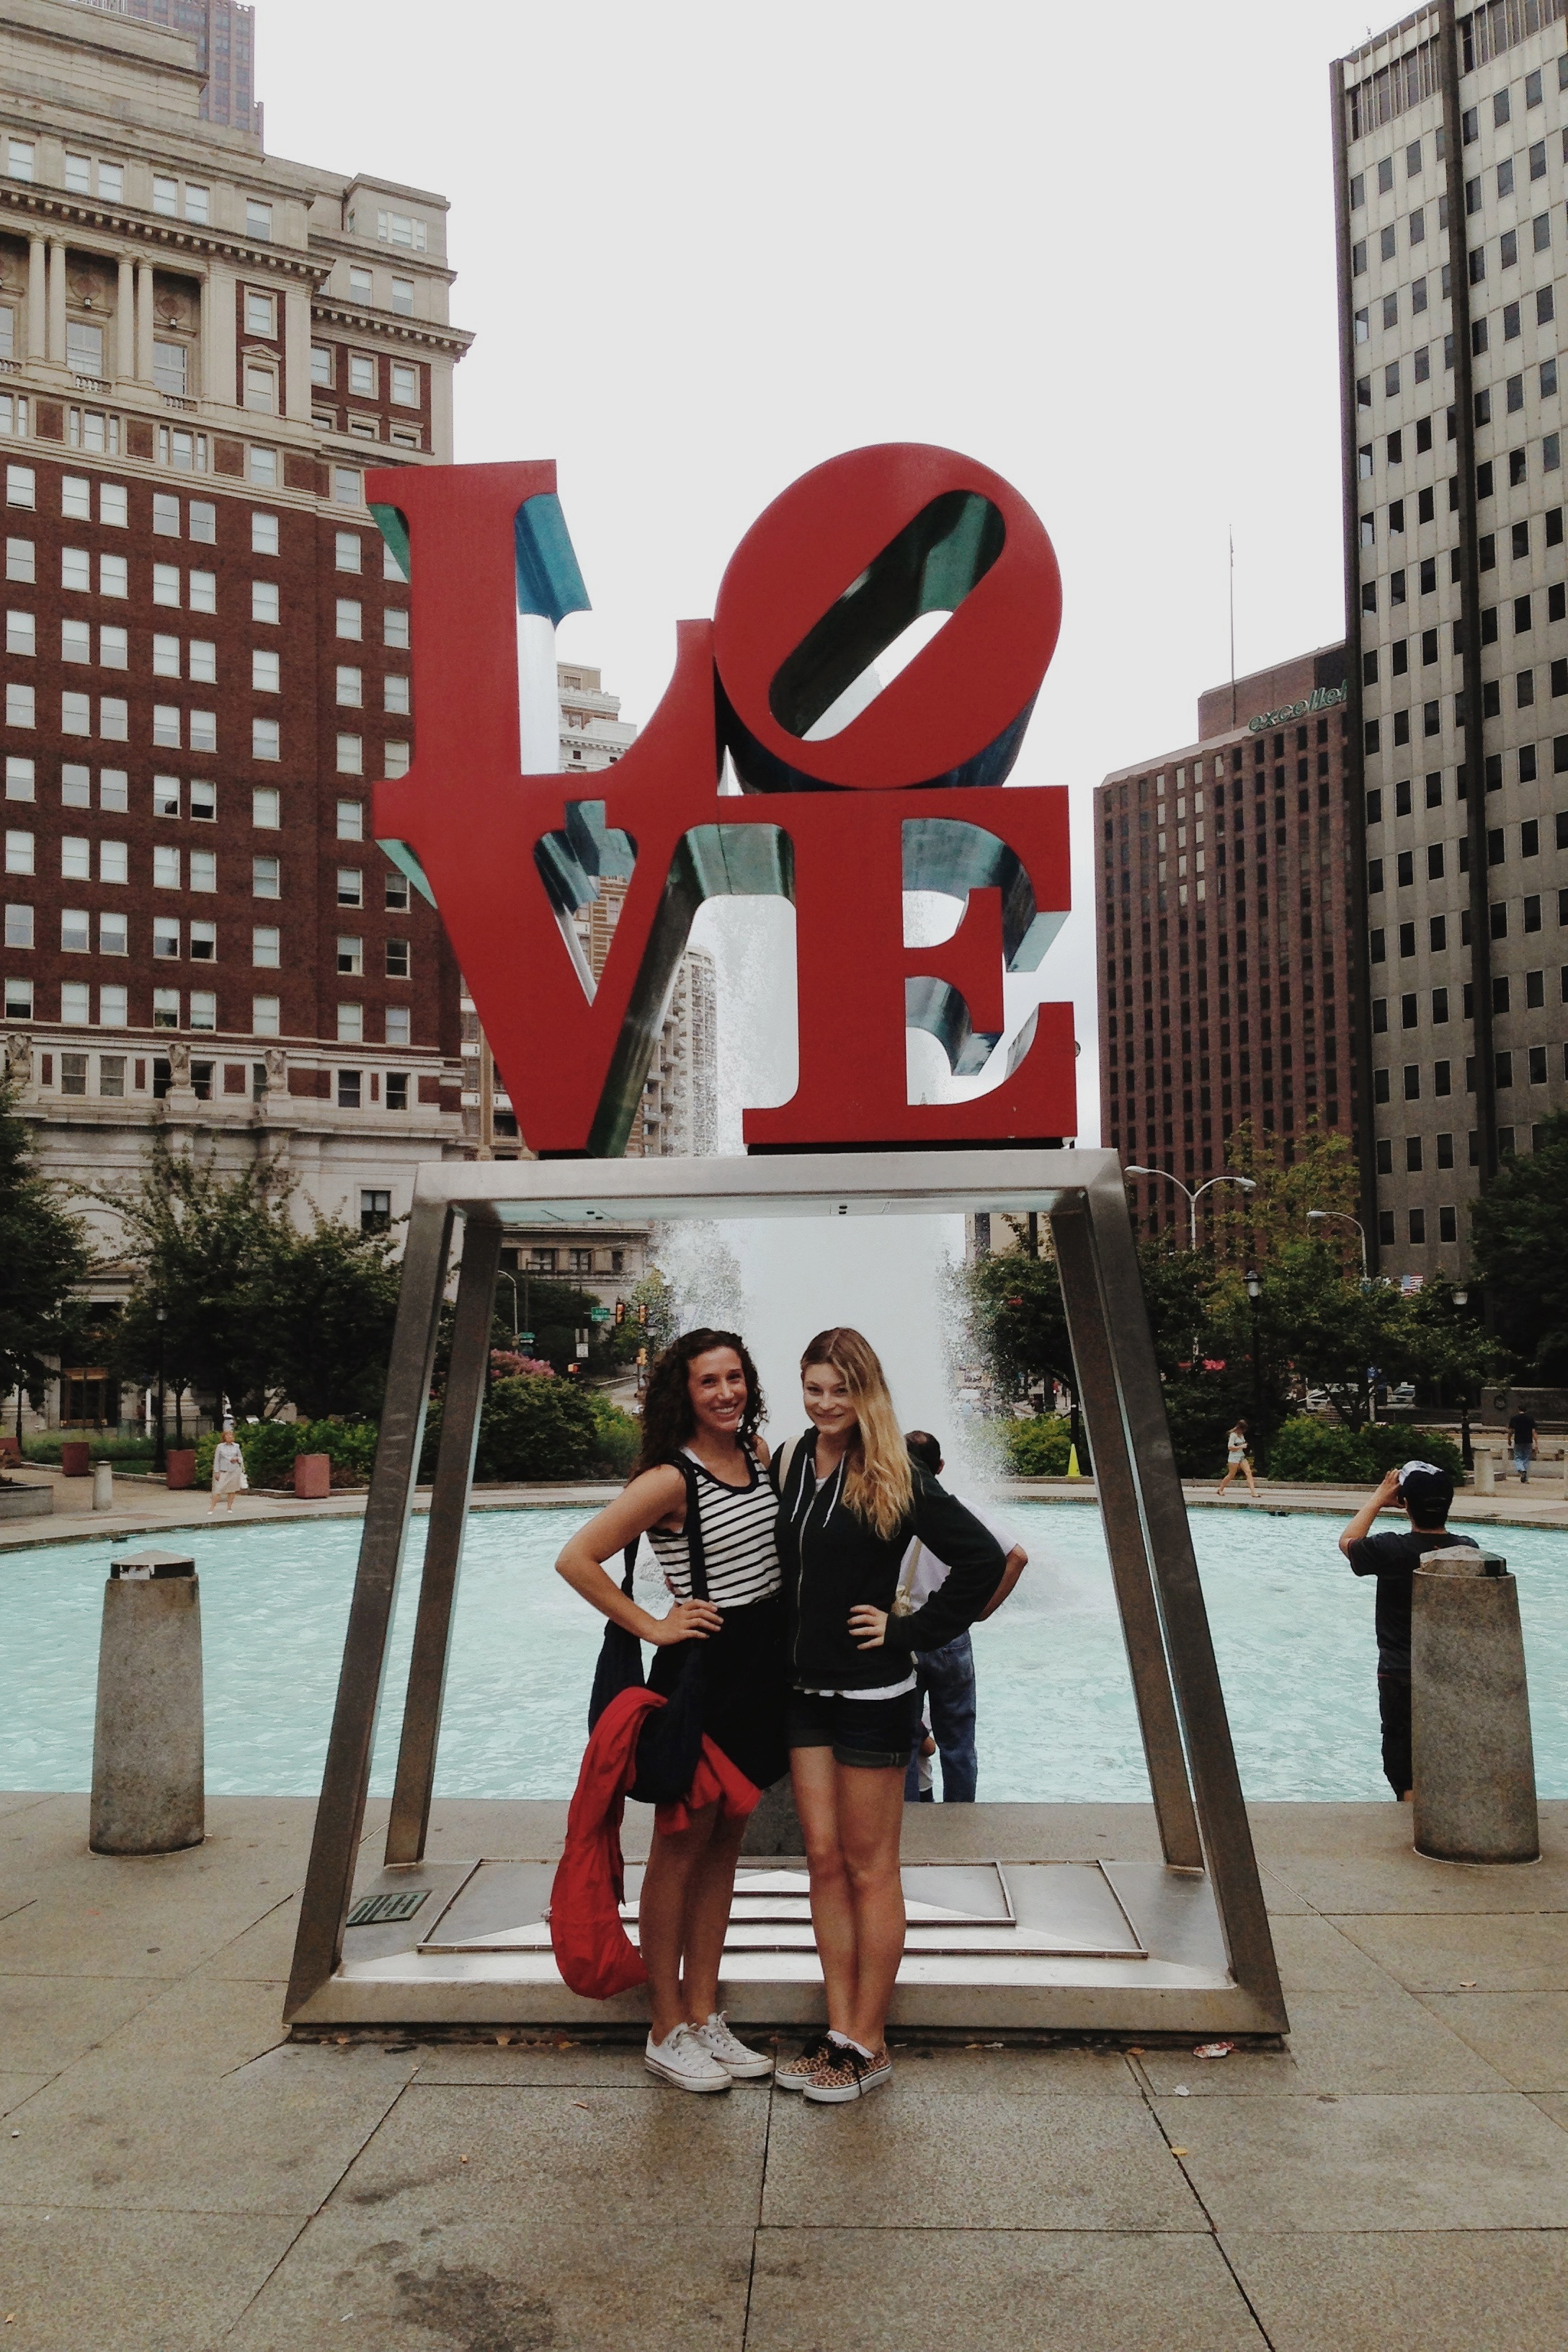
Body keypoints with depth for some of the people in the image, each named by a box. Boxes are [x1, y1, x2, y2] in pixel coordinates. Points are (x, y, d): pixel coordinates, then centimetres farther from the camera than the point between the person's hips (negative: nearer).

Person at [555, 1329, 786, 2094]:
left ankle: (703, 2016, 24)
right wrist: (652, 1627, -14)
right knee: (682, 1847, 4)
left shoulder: (760, 1454, 5)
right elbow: (576, 1558, -19)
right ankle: (667, 2032, 16)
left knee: (725, 1843, 13)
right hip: (700, 1667, -7)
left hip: (762, 1669, 7)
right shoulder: (670, 1479, -16)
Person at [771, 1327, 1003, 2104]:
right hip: (804, 1690, 6)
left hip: (872, 1694, -5)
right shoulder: (789, 1463, 3)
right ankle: (840, 2031, 21)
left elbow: (984, 1558, -14)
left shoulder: (895, 1478, -13)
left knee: (869, 1867, 5)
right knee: (824, 1860, 10)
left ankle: (869, 2046, 16)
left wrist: (910, 1631, -12)